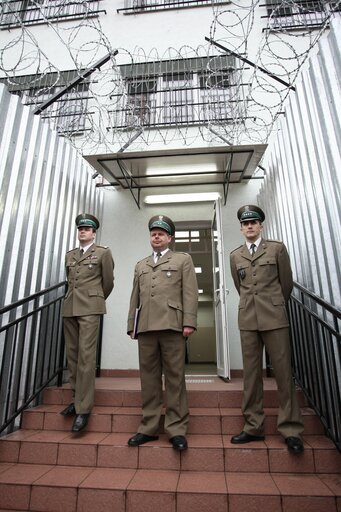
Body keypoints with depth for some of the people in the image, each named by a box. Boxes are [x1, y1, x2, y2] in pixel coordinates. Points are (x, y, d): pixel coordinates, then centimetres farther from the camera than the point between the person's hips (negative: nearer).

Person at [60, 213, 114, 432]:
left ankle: (83, 408, -4)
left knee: (86, 356, -9)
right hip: (70, 308, 6)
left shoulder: (103, 252, 3)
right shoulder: (70, 255, 18)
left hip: (90, 309, -5)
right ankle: (77, 398, 22)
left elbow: (108, 282, 7)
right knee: (72, 355, 9)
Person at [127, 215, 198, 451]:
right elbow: (135, 297, 18)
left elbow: (190, 293, 1)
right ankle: (149, 428, 18)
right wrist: (131, 325, 11)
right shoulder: (140, 265, 23)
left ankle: (177, 429, 11)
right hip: (146, 327, 4)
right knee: (149, 378, 7)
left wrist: (189, 322, -9)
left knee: (175, 378, 1)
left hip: (172, 325, -3)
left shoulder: (183, 259, 11)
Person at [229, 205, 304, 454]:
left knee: (283, 372, 1)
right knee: (251, 373, 6)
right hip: (248, 319, 2)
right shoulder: (235, 256, 10)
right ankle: (254, 427, 17)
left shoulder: (277, 248, 3)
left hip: (275, 317, -2)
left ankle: (291, 429, 15)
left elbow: (287, 283, 8)